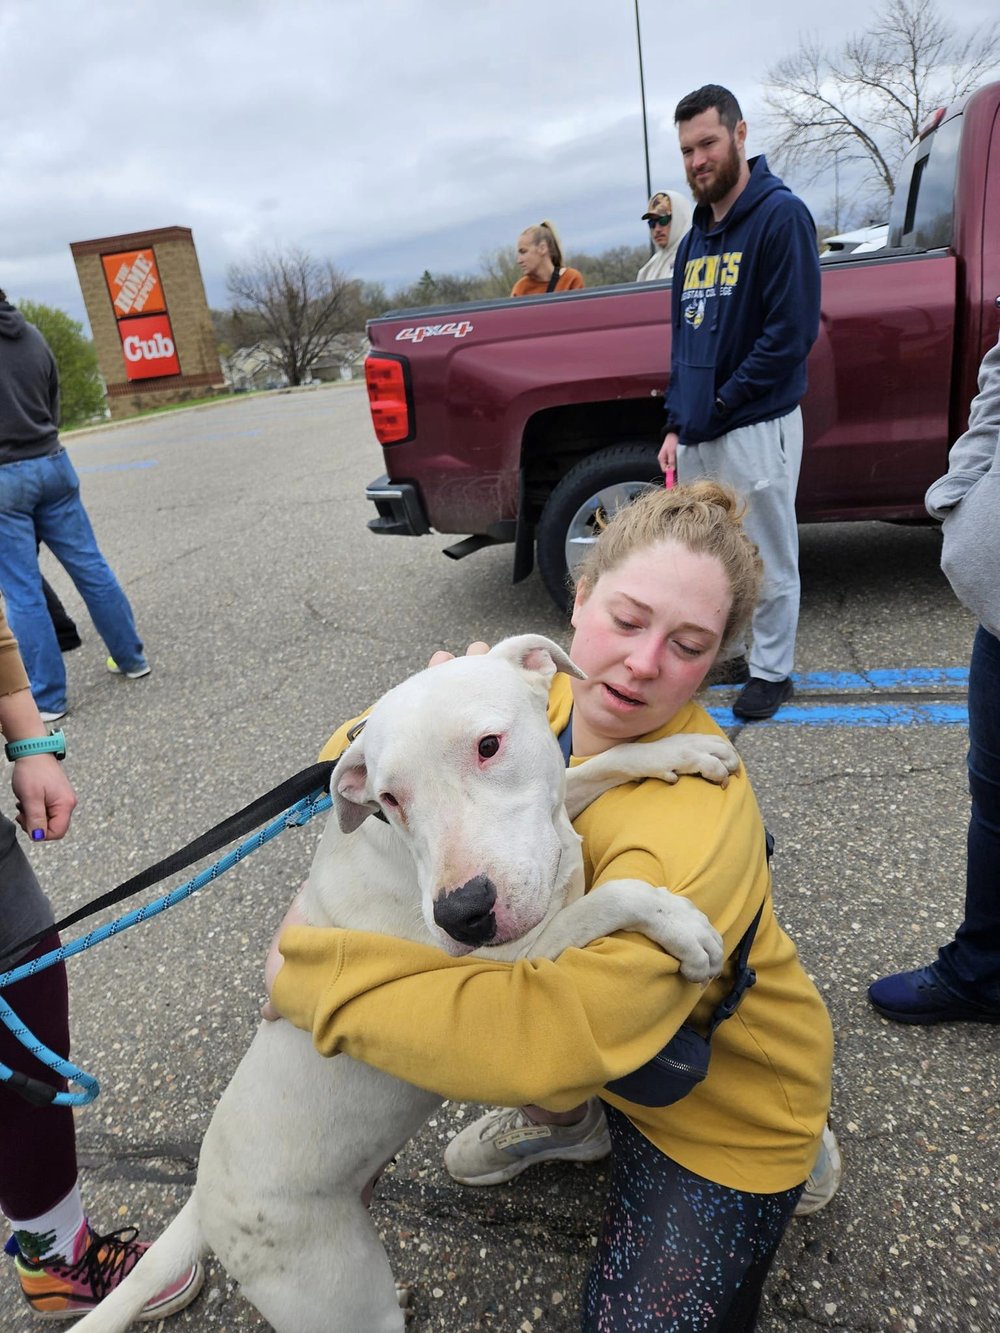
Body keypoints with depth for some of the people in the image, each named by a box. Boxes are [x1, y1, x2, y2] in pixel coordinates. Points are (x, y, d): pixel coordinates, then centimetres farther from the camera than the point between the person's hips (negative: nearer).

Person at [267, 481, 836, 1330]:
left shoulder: (695, 825, -38)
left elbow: (557, 1036, -47)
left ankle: (792, 1160, 19)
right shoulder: (541, 707, -17)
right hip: (600, 1057, 6)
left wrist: (310, 970, -39)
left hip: (727, 1106, -5)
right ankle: (560, 1114, 21)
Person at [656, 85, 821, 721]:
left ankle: (772, 671, 18)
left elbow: (792, 331, -14)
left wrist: (722, 401, -13)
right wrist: (676, 424, 9)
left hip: (756, 426, -7)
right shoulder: (695, 239, 16)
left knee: (769, 561, 3)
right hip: (696, 431, 7)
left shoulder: (781, 215, -7)